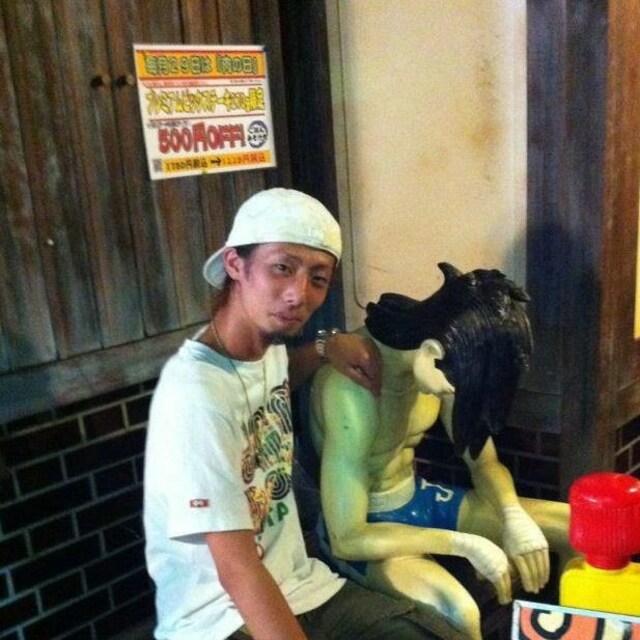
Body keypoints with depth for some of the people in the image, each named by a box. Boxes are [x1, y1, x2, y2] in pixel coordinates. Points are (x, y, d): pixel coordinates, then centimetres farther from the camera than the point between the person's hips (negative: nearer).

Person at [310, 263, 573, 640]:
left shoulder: (441, 363, -10)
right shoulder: (352, 389, -33)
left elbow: (485, 462, 2)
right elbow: (346, 539, -30)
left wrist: (515, 517, -18)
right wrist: (466, 544, -29)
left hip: (419, 499, 7)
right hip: (360, 528, -7)